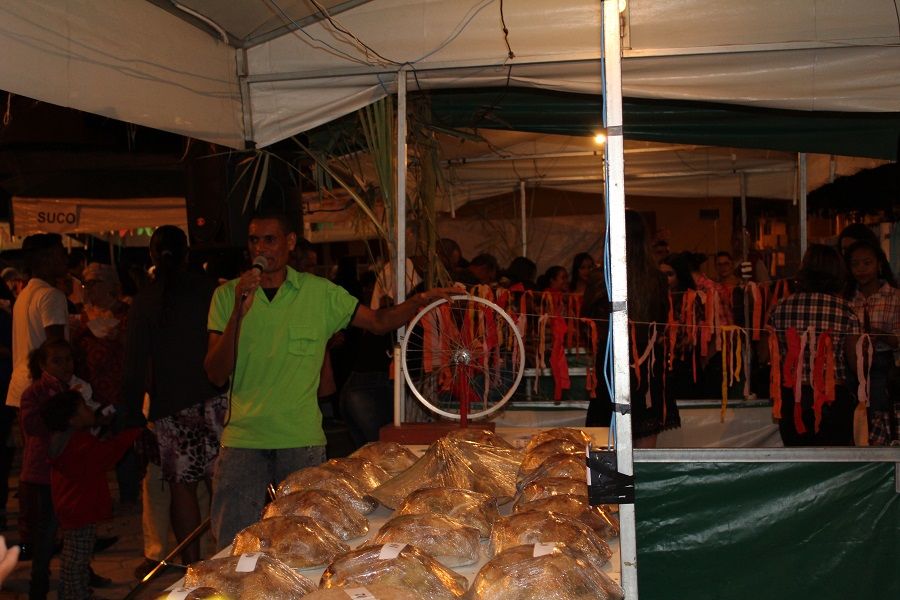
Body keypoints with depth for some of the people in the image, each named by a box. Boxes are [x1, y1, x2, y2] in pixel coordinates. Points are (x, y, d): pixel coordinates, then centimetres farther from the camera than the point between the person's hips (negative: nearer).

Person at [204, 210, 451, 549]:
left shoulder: (319, 293, 3)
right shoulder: (228, 295, 3)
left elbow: (378, 322, 10)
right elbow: (217, 375, -4)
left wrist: (419, 302, -7)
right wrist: (238, 312, -17)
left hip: (301, 441, 0)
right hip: (242, 440, 0)